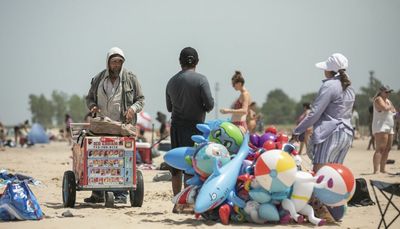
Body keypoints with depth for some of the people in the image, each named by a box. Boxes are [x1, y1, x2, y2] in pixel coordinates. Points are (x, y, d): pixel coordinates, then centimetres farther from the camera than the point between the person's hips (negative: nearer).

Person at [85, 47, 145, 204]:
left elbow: (140, 99, 10)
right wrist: (92, 106, 0)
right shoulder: (98, 79, 13)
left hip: (123, 126, -3)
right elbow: (89, 98, 21)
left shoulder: (130, 78, 6)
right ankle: (98, 193, 9)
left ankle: (121, 193, -4)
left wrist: (133, 108, -10)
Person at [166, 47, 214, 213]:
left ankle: (177, 204, 13)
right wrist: (202, 109, 7)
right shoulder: (200, 80, -8)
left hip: (176, 126, 5)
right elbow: (210, 104, -13)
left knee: (176, 166, 9)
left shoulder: (172, 81, 8)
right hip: (194, 125, -5)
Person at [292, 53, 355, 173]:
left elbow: (315, 113, -11)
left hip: (330, 134, -9)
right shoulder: (349, 89, 17)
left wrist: (297, 131, -2)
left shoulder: (329, 86, -9)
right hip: (347, 134, 9)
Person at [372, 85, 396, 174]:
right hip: (381, 127, -10)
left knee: (387, 149, 11)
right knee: (380, 149, -17)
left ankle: (382, 169, 18)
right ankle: (376, 170, -24)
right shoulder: (378, 99, -7)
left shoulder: (387, 100, 22)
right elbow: (385, 108, -24)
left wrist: (389, 106, -2)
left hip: (389, 128, 10)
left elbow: (394, 111, 19)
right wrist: (390, 106, -3)